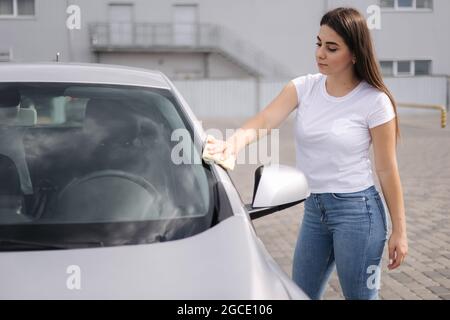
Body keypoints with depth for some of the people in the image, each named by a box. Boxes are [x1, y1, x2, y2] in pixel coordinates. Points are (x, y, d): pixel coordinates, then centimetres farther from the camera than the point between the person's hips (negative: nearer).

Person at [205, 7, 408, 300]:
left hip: (357, 210, -5)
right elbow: (264, 121, -16)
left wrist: (399, 231, -5)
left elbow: (387, 170, -8)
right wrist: (233, 142, -38)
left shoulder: (374, 101, -12)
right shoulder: (304, 87, -1)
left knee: (360, 296, 6)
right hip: (315, 209, 5)